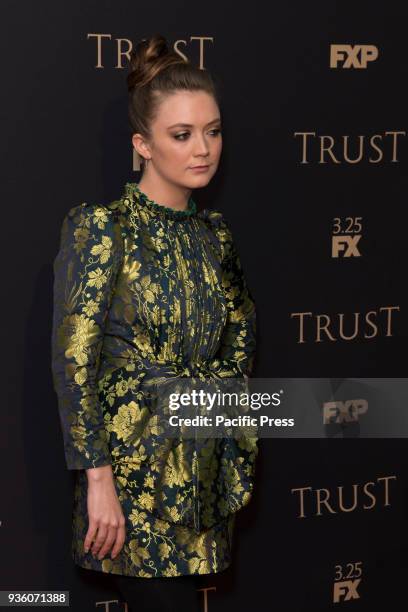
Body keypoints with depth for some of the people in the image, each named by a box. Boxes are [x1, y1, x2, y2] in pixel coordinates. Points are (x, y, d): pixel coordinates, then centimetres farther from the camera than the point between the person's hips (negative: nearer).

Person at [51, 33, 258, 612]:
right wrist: (98, 479, -18)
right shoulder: (100, 225, -11)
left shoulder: (215, 232, 8)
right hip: (135, 471, -6)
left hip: (205, 471, 6)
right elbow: (73, 360, -15)